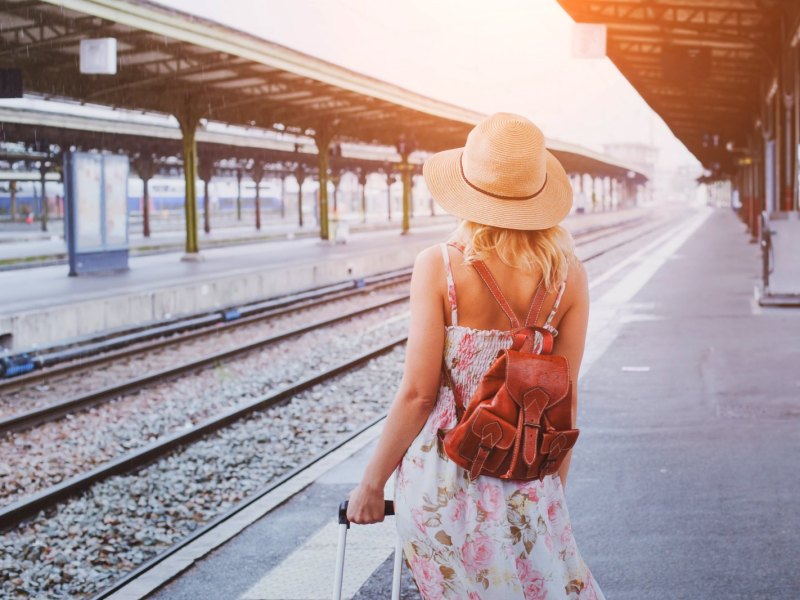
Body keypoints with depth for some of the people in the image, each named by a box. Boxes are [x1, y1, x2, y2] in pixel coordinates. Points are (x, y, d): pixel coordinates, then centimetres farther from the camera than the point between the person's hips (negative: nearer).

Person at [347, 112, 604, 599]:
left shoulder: (439, 267, -12)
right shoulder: (568, 275, -4)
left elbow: (418, 393, -12)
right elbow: (564, 398, 1)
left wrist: (372, 484, -1)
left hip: (444, 475, -2)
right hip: (525, 482, 2)